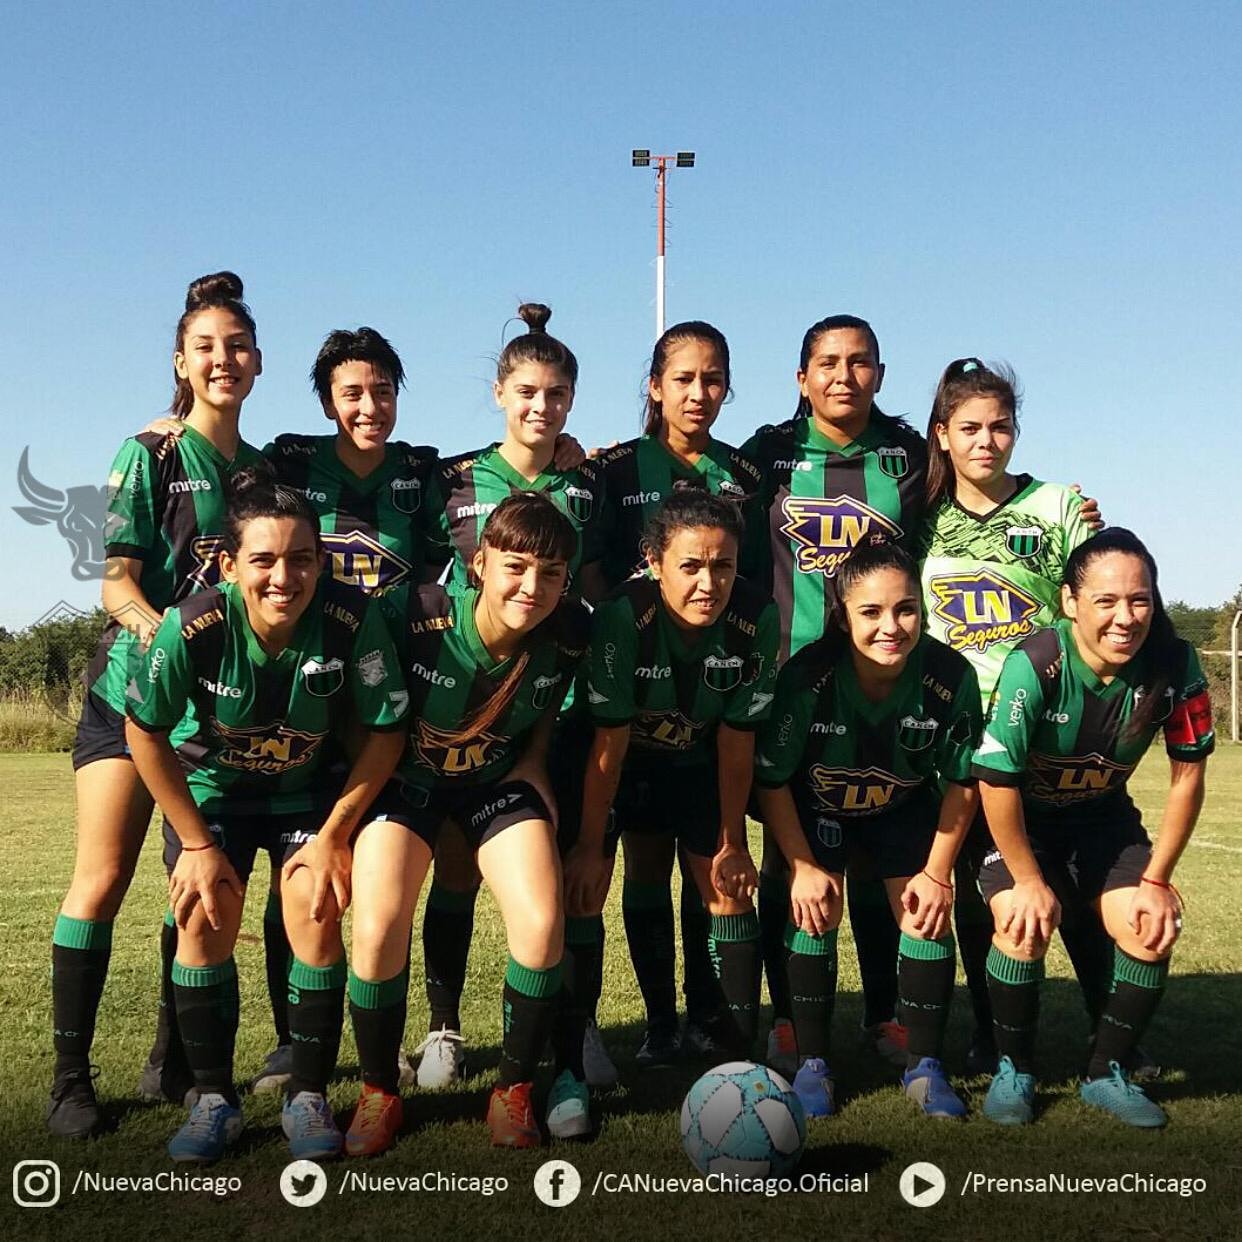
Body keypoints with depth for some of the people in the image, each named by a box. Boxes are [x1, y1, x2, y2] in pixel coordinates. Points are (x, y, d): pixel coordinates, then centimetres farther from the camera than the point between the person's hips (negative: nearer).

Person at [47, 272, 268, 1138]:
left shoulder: (262, 468, 13)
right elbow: (118, 580, -8)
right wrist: (162, 630, -26)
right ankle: (71, 1075, 4)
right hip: (133, 688, -4)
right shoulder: (151, 455, 0)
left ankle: (174, 1063, 20)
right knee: (103, 879, -6)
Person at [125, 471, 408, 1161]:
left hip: (311, 786, 0)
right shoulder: (194, 625, -29)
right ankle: (214, 1097, 5)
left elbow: (386, 732, -15)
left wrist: (334, 834, -14)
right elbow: (145, 733, -14)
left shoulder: (353, 620, -29)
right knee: (204, 915, -15)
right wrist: (197, 845, -10)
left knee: (317, 910, -17)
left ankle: (309, 1096, 2)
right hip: (210, 784, 0)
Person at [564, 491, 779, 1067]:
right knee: (646, 874, 2)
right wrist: (590, 846, -20)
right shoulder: (623, 615, -35)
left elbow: (736, 739, -18)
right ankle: (660, 1025, 18)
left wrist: (732, 841, -11)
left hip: (705, 757, 1)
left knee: (727, 887, -6)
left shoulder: (756, 618, -29)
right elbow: (609, 739, -27)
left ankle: (740, 1046, -1)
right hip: (636, 755, -1)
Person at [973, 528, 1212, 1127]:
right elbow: (996, 781, -25)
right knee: (1025, 928, -25)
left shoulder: (1174, 666, -20)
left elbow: (1187, 776, -8)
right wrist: (1029, 881, -18)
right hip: (1020, 818, -3)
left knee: (1152, 932, -14)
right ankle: (1014, 1071, 1)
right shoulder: (1034, 666, -31)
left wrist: (1156, 880, -9)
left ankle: (1106, 1073, 10)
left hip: (1104, 816, 4)